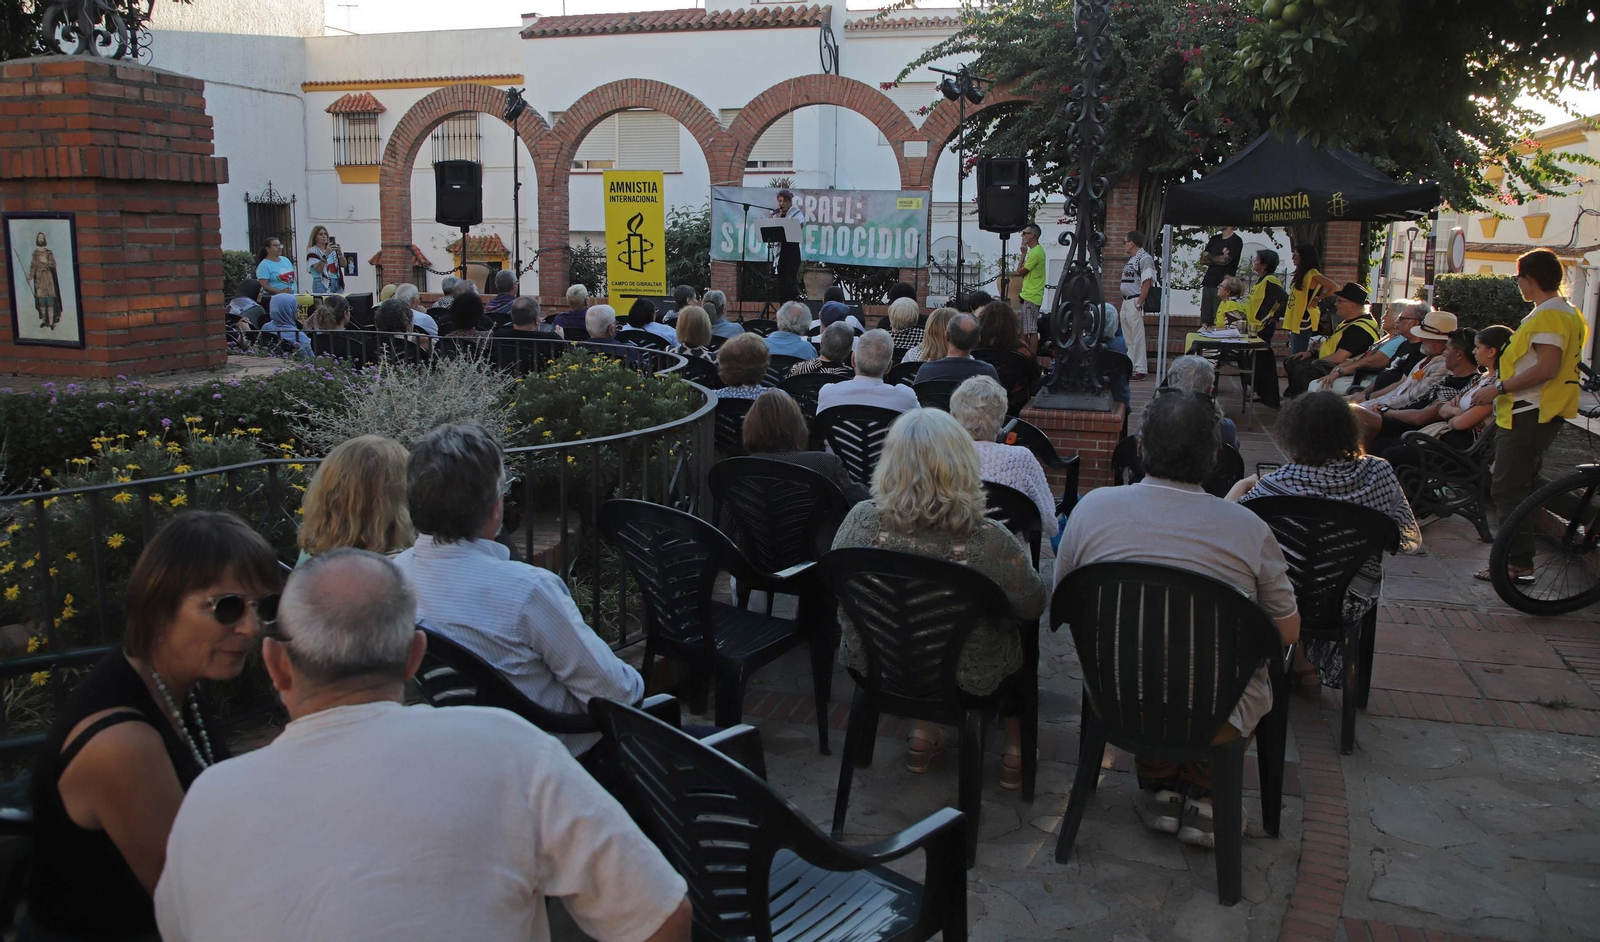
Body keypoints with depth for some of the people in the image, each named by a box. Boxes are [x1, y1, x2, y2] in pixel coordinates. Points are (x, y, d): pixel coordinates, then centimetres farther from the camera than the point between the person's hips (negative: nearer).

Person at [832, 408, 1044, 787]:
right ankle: (1015, 754, 39)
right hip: (964, 680, -2)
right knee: (1017, 633, 29)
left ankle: (923, 737, 39)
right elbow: (1032, 606, -13)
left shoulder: (860, 521, -23)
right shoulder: (989, 541, -31)